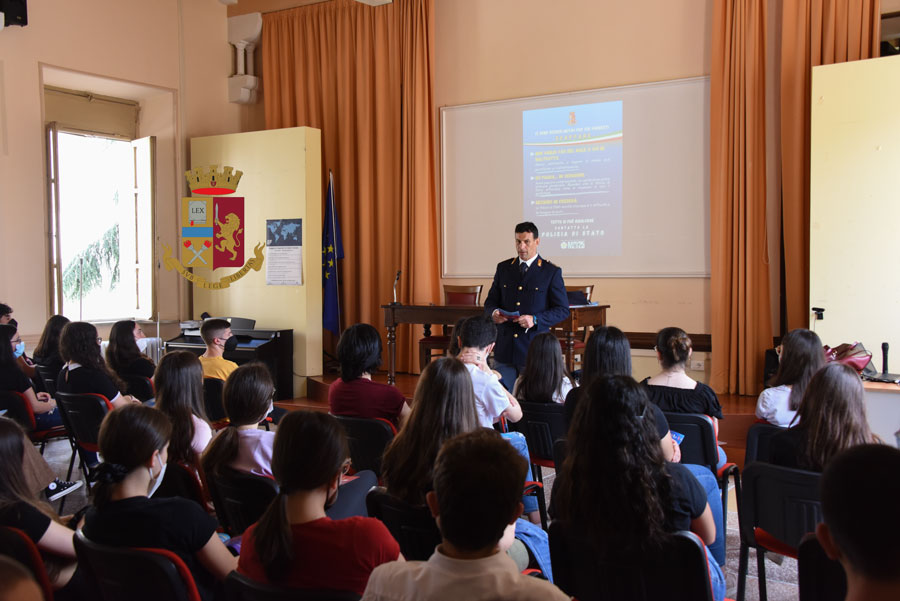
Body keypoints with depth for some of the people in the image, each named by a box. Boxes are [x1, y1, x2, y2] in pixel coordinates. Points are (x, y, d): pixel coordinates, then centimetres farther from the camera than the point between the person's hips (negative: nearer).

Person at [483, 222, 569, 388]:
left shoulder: (552, 272, 0)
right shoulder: (503, 268, 11)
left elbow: (563, 310, -2)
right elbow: (490, 301, 16)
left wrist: (535, 320, -16)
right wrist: (493, 312, -8)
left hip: (535, 348, -3)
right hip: (504, 348, 3)